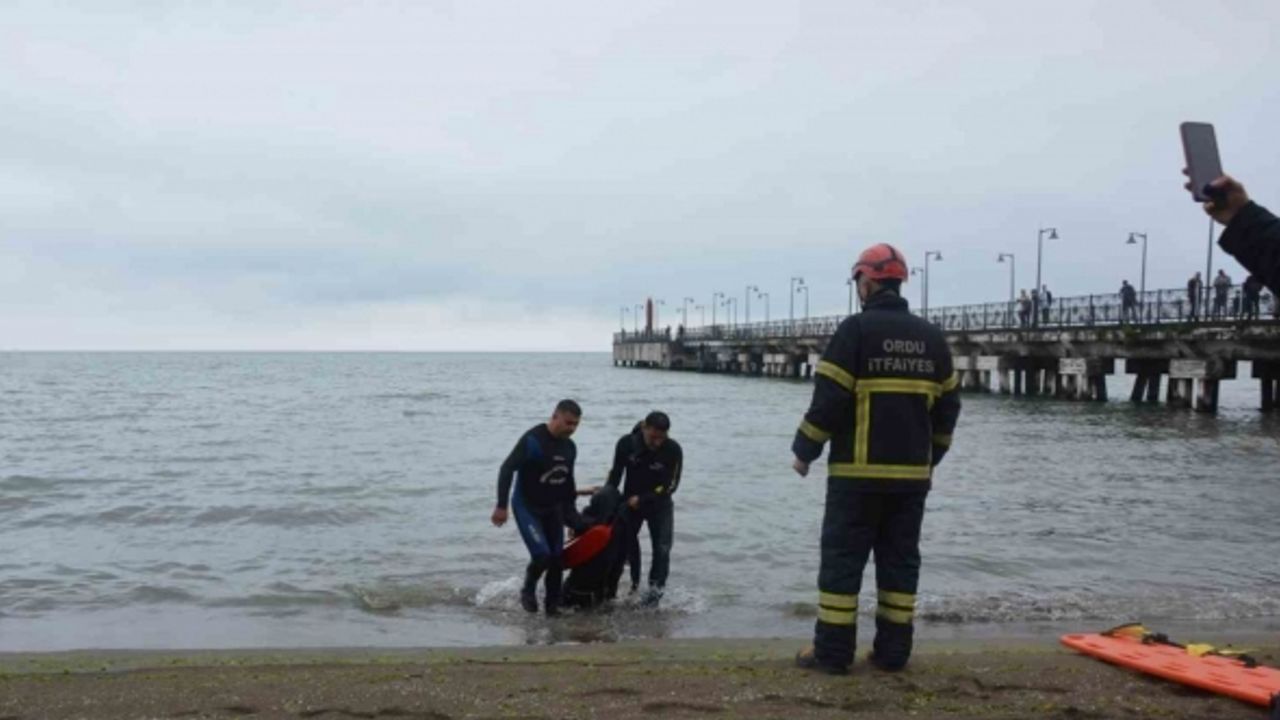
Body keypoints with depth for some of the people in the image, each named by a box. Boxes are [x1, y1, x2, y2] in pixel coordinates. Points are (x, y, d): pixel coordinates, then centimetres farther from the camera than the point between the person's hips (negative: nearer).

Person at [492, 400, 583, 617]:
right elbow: (507, 469, -21)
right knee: (542, 555, -18)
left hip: (553, 509, 7)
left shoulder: (570, 448, 4)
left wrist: (570, 511, 19)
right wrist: (501, 506, -24)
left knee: (557, 558, 3)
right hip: (527, 507, -7)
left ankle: (552, 604, 19)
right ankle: (528, 591, 10)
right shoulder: (533, 440, -19)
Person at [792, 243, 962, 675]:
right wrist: (930, 457, 23)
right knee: (900, 561, 10)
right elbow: (947, 405, 14)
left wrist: (804, 451, -2)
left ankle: (833, 652, 4)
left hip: (858, 471, -5)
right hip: (911, 473, 5)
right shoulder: (931, 336, 10)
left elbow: (829, 399, -13)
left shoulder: (857, 328, -8)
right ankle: (892, 652, 14)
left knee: (843, 559, 1)